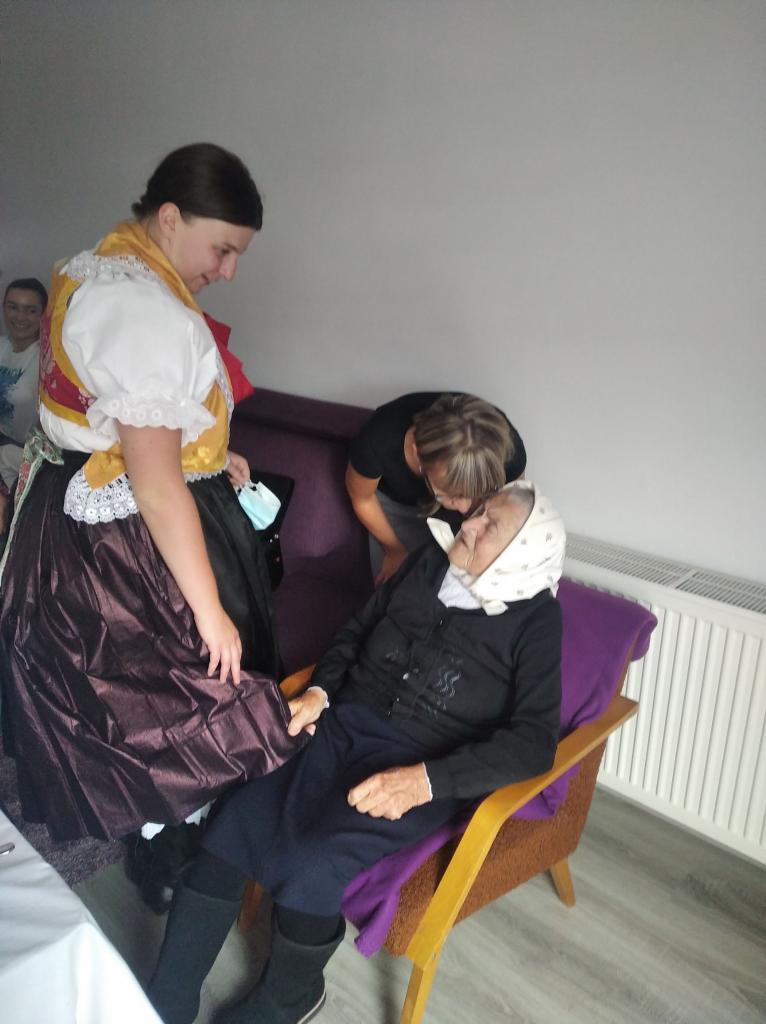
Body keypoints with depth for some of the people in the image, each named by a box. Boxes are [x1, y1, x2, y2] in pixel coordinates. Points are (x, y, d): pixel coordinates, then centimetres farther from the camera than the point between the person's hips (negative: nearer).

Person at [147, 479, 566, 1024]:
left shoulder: (534, 619, -7)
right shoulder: (431, 562, 6)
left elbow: (534, 742, -15)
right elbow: (359, 630, 18)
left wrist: (425, 779, -26)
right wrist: (319, 691, 1)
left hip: (419, 770, -4)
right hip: (344, 728, 5)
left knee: (312, 867, -26)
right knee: (228, 831, -16)